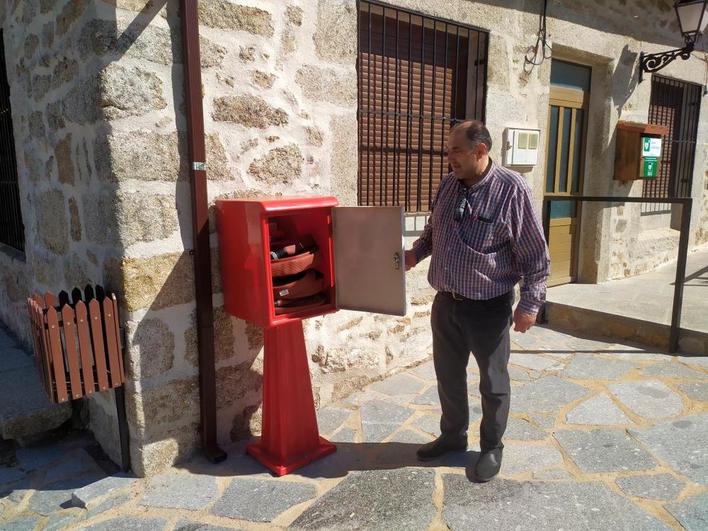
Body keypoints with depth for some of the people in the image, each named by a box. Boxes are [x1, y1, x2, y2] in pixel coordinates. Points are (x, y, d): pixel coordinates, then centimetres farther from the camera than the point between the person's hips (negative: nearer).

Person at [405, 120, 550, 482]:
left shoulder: (511, 188, -14)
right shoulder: (448, 186, 4)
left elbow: (535, 254, -12)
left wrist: (530, 303, -13)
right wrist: (415, 253, 0)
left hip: (489, 307, -6)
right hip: (446, 303, 6)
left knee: (492, 382, 11)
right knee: (448, 374, 18)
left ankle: (492, 448, 32)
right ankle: (453, 435, 40)